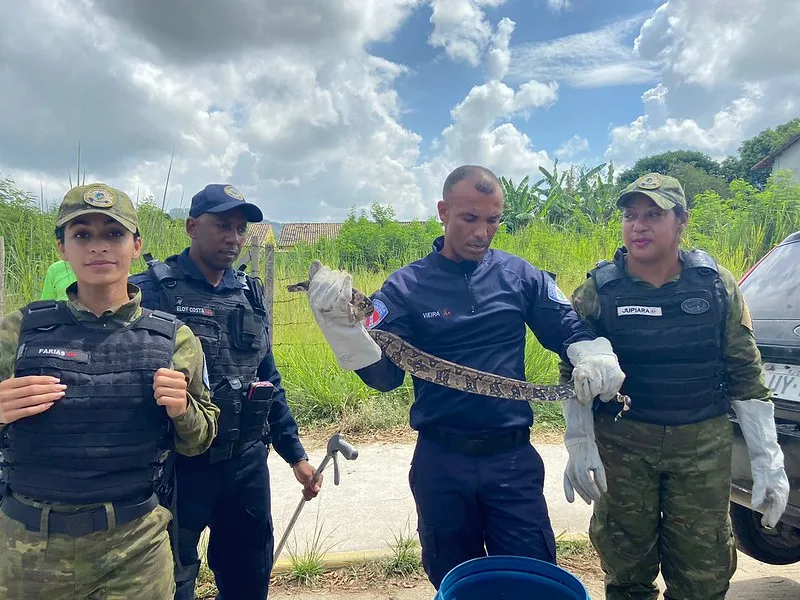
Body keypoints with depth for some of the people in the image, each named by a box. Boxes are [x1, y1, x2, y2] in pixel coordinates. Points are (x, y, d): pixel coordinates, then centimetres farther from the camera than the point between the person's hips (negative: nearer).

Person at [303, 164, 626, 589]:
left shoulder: (521, 276, 0)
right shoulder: (406, 287, -5)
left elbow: (571, 330, 5)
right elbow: (385, 375, -10)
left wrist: (595, 355, -17)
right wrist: (344, 325, -26)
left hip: (513, 459, 1)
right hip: (441, 462, 0)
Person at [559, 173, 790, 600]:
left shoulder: (717, 285, 0)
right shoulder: (598, 291, -5)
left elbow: (746, 375, 4)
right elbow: (574, 376, -1)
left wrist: (768, 459, 2)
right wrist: (580, 447, -8)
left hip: (705, 445, 1)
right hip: (622, 444, -1)